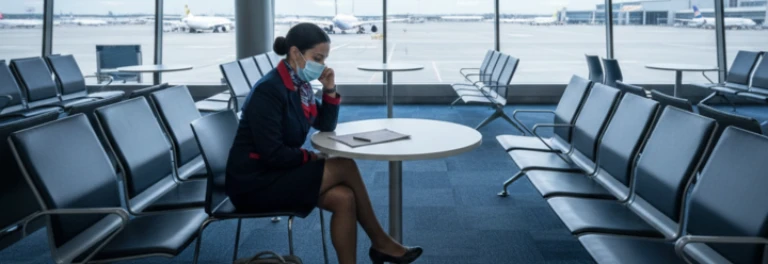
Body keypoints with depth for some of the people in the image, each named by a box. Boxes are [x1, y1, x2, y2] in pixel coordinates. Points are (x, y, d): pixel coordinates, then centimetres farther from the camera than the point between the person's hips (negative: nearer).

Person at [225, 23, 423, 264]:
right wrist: (309, 157, -9)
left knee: (344, 198, -14)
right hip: (254, 183, -8)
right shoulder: (269, 91, -21)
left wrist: (330, 90, -2)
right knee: (344, 167, -16)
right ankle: (380, 243, -1)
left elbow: (326, 126, 13)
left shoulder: (300, 85, 6)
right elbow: (272, 154, -24)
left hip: (280, 173, 8)